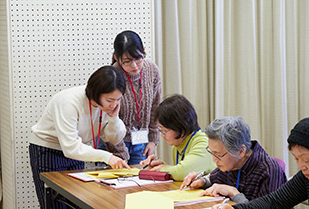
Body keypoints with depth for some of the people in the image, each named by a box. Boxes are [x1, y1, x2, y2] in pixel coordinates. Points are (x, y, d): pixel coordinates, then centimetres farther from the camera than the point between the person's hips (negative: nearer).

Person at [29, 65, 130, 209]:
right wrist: (106, 156, -42)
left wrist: (113, 118, -21)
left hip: (76, 151, 6)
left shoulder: (108, 104, -10)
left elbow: (114, 140, -2)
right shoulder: (68, 102, -31)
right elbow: (70, 147, -36)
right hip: (47, 152, -6)